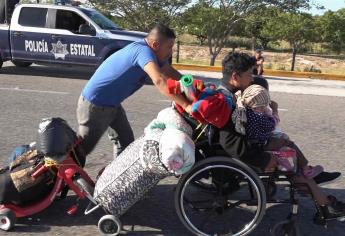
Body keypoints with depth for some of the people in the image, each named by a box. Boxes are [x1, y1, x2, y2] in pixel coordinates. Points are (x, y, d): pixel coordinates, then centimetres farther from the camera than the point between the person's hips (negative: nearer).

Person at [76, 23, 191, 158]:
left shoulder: (154, 54, 1)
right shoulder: (144, 51, -29)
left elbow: (172, 73, 10)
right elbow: (159, 80, -44)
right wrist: (185, 105, -45)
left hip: (111, 103, 10)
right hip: (94, 105, -10)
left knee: (126, 140, 15)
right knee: (83, 147, 6)